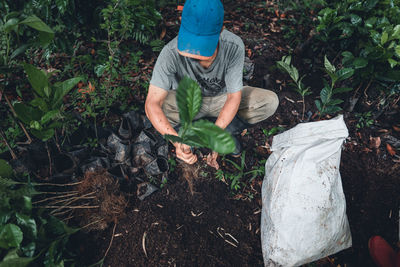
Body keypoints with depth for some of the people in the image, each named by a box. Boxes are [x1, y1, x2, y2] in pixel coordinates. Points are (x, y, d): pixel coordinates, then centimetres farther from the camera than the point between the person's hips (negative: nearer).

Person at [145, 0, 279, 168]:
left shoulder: (234, 46, -29)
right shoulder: (171, 53, -33)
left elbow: (234, 97, -23)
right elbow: (152, 103, -36)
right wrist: (177, 141, -51)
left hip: (221, 98, 2)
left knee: (270, 101, -20)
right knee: (157, 110, -33)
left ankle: (228, 131, 2)